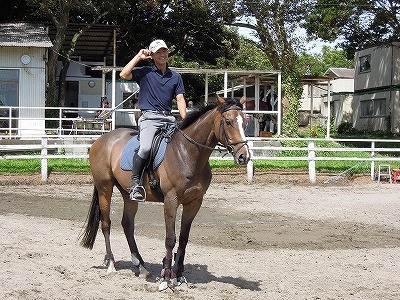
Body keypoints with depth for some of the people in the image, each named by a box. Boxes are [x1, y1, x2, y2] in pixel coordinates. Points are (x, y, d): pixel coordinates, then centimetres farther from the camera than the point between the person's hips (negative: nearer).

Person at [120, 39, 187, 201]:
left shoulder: (175, 77, 18)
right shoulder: (145, 72, 8)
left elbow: (180, 99, 11)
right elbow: (124, 75, -6)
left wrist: (185, 120, -3)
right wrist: (138, 57, -1)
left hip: (168, 118, 5)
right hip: (149, 117, -4)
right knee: (146, 147, -29)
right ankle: (135, 183, -20)